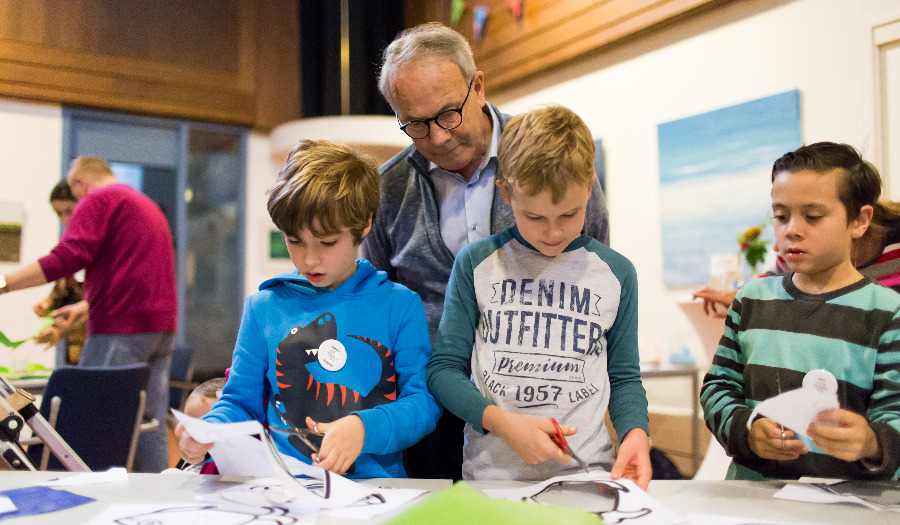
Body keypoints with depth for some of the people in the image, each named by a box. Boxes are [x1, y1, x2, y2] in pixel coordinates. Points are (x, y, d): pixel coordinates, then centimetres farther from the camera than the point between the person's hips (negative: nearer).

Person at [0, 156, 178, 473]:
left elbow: (69, 256, -16)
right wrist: (85, 305, 35)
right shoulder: (149, 206, 26)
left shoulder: (97, 200, -2)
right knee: (150, 422, 8)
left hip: (121, 329, -8)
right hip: (163, 327, 8)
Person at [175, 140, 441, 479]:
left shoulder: (399, 305, 7)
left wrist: (364, 429, -15)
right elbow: (240, 402, 17)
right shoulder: (264, 307, 13)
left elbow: (424, 400, 2)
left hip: (374, 483, -1)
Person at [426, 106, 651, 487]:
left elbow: (623, 377, 16)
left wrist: (635, 432, -4)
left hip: (586, 472, 2)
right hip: (490, 474, -2)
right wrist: (503, 422, -11)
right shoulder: (476, 263, 3)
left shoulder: (617, 273, 8)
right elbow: (444, 368, 4)